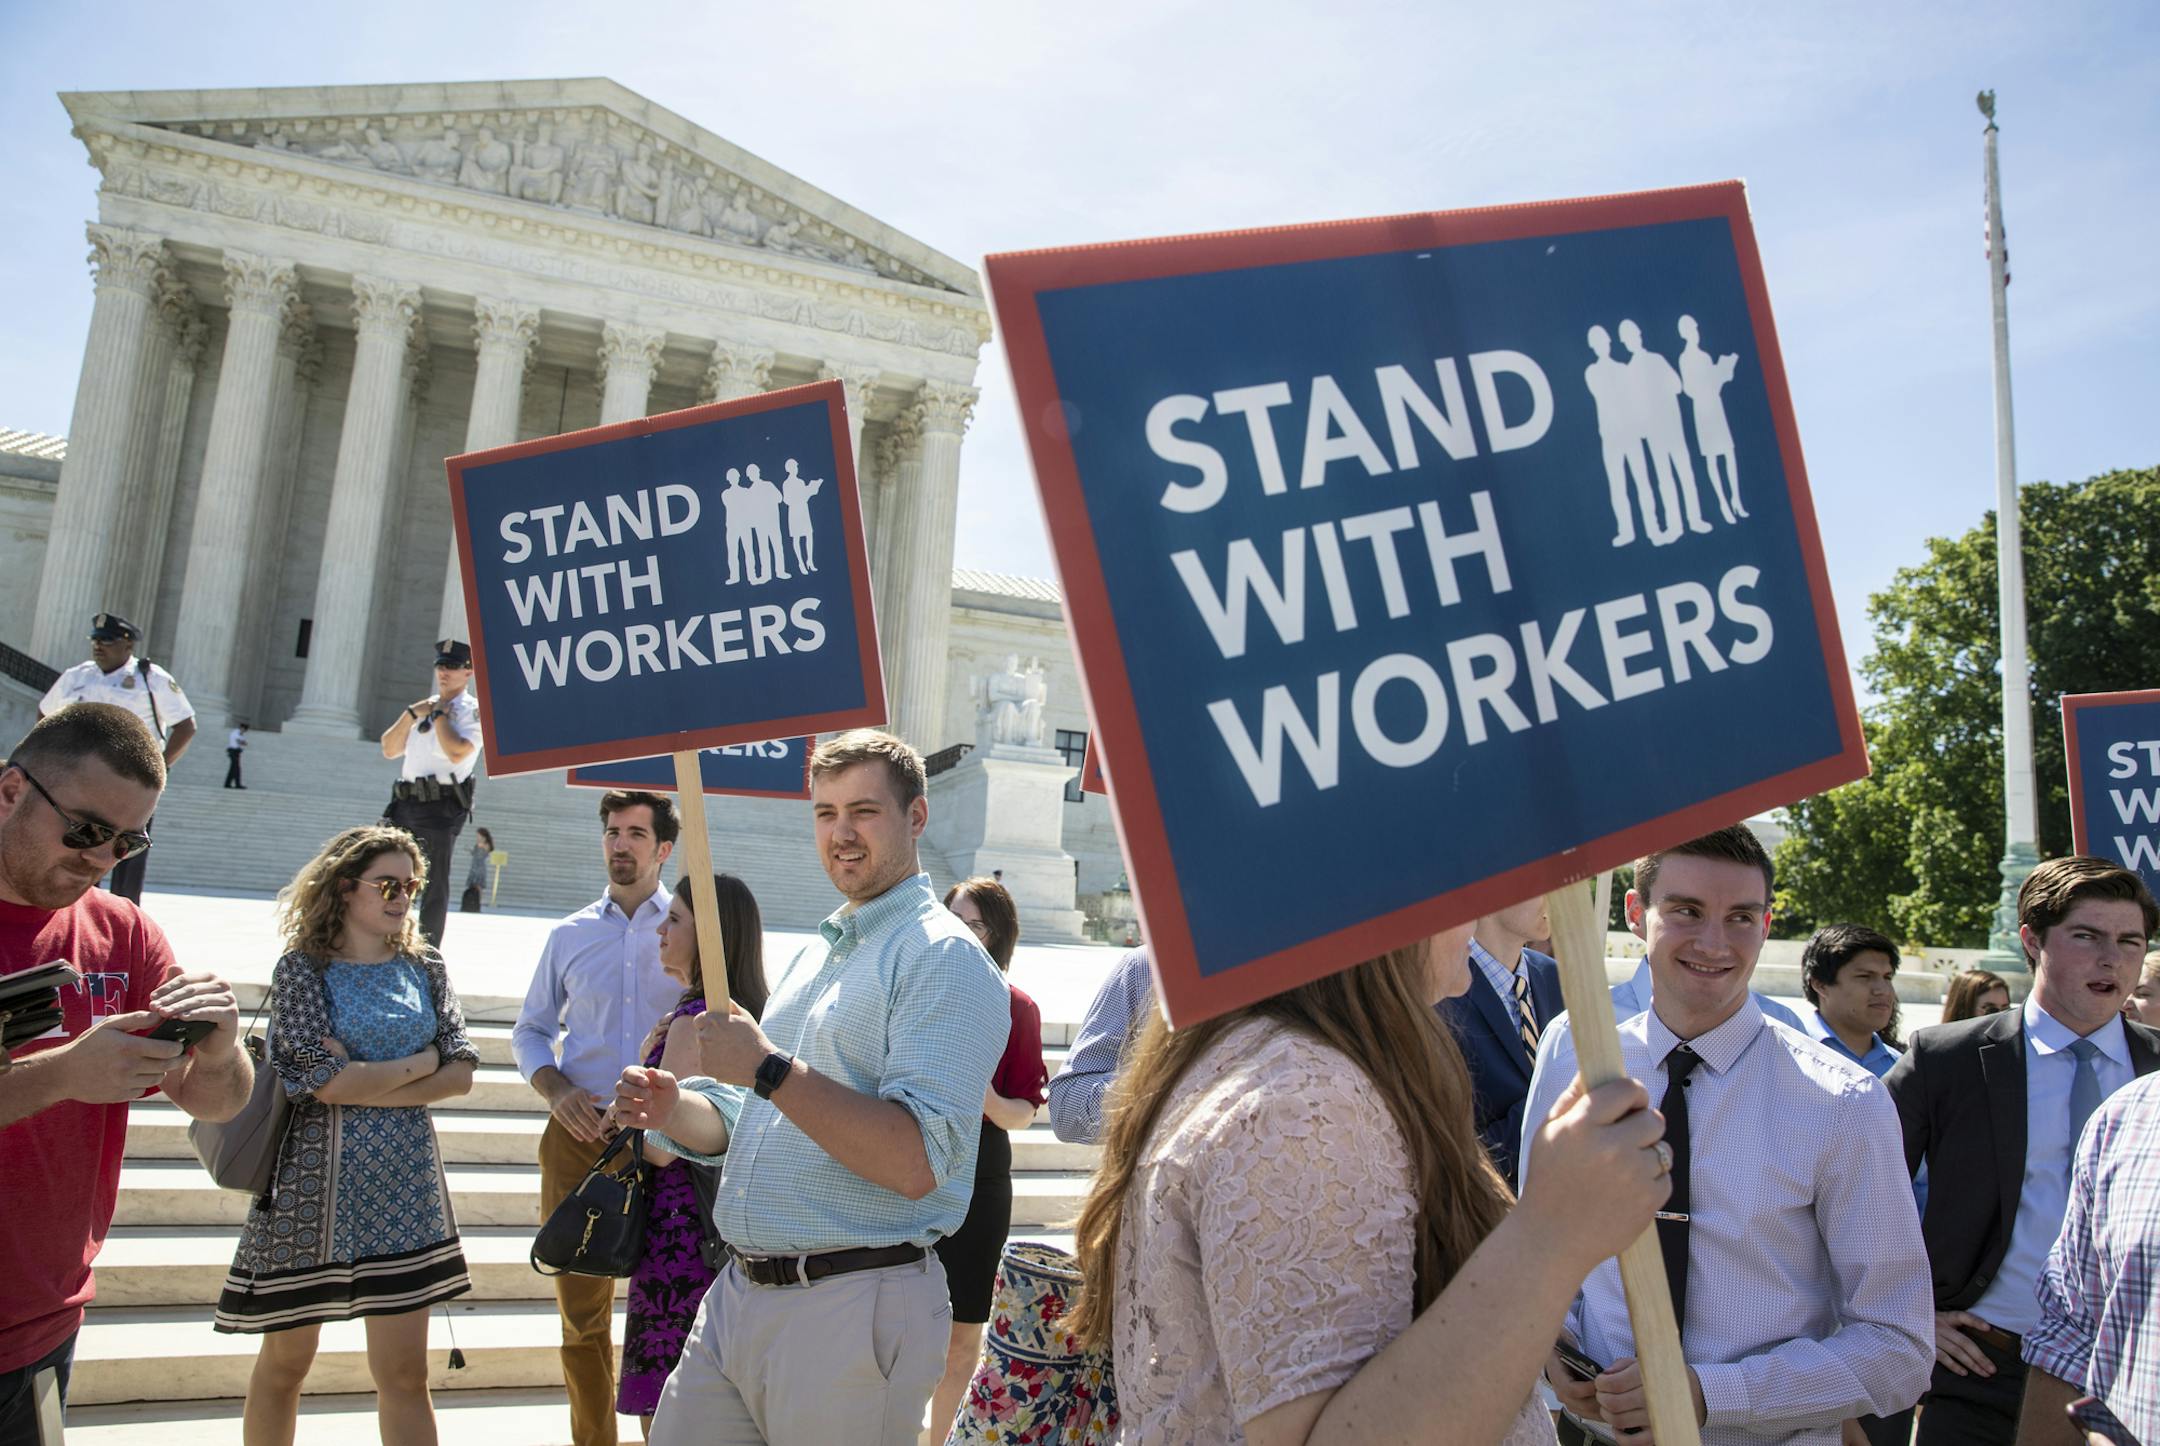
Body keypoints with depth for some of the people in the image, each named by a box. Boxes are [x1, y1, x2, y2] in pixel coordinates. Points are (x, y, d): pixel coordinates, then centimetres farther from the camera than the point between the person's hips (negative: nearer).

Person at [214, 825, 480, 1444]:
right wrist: (422, 1060, -6)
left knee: (404, 1371, 3)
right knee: (287, 1360, 11)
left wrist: (366, 1083, -14)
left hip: (405, 1183, 3)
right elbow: (328, 1081, -15)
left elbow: (461, 1073, -2)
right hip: (315, 1182, -3)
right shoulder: (302, 969, -5)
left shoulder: (425, 968, 6)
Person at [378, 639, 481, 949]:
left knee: (434, 886, -1)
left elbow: (457, 752, -20)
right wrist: (411, 713, 3)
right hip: (405, 801, 7)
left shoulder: (474, 711, -2)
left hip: (441, 807, -7)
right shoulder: (424, 705, 19)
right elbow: (389, 750, 15)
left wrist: (438, 714, -7)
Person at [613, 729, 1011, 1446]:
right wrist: (675, 1110, -1)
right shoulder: (814, 956, 15)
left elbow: (917, 1162, -25)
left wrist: (768, 1069, -24)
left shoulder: (942, 955, -13)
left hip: (854, 1306, -8)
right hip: (737, 1296, 8)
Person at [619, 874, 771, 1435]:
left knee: (664, 1415, 0)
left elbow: (660, 1145, -18)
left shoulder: (693, 1019, -16)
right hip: (728, 1227, 9)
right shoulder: (750, 1014, 11)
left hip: (681, 1231, -9)